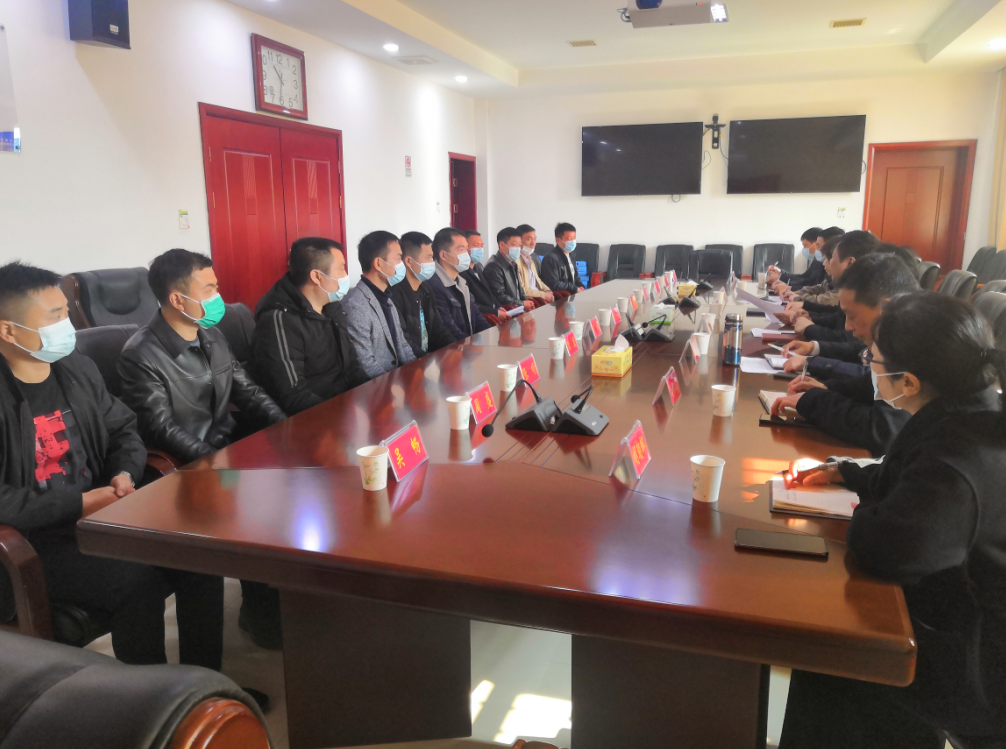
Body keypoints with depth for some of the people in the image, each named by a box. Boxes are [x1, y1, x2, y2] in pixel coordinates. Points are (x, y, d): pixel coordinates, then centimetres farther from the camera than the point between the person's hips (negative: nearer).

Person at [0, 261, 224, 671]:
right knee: (139, 583, -28)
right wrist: (80, 502, -20)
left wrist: (124, 475, -5)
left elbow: (123, 430, 16)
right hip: (35, 543, -6)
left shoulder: (78, 368, 8)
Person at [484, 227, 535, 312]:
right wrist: (522, 304, -10)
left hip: (518, 308, 9)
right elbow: (500, 297, -17)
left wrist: (526, 302, 2)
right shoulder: (493, 266, -13)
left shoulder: (512, 264, 17)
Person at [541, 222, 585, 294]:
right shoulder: (551, 258, -13)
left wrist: (580, 287, 4)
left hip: (573, 293, 8)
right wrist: (575, 289, -14)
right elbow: (554, 284, -18)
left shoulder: (570, 255, 15)